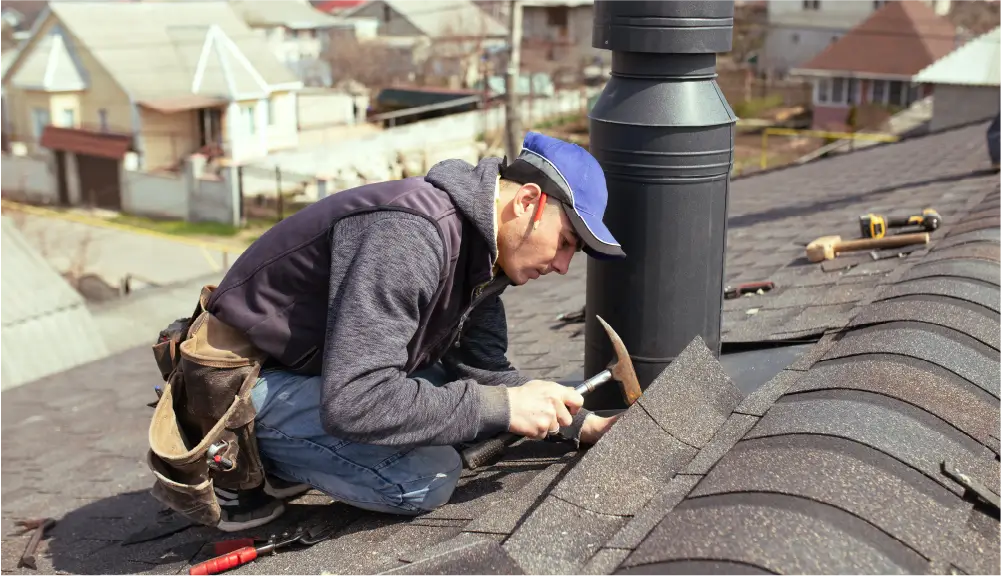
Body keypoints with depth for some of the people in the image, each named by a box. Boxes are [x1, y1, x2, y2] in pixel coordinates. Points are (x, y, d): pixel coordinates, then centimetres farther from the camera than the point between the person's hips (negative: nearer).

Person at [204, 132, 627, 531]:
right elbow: (352, 402, -37)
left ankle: (285, 463, 7)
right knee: (426, 476, -22)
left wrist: (581, 424, -2)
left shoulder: (480, 246, -1)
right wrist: (503, 407, -31)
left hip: (329, 371, 10)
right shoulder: (412, 233, -31)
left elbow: (485, 370, 6)